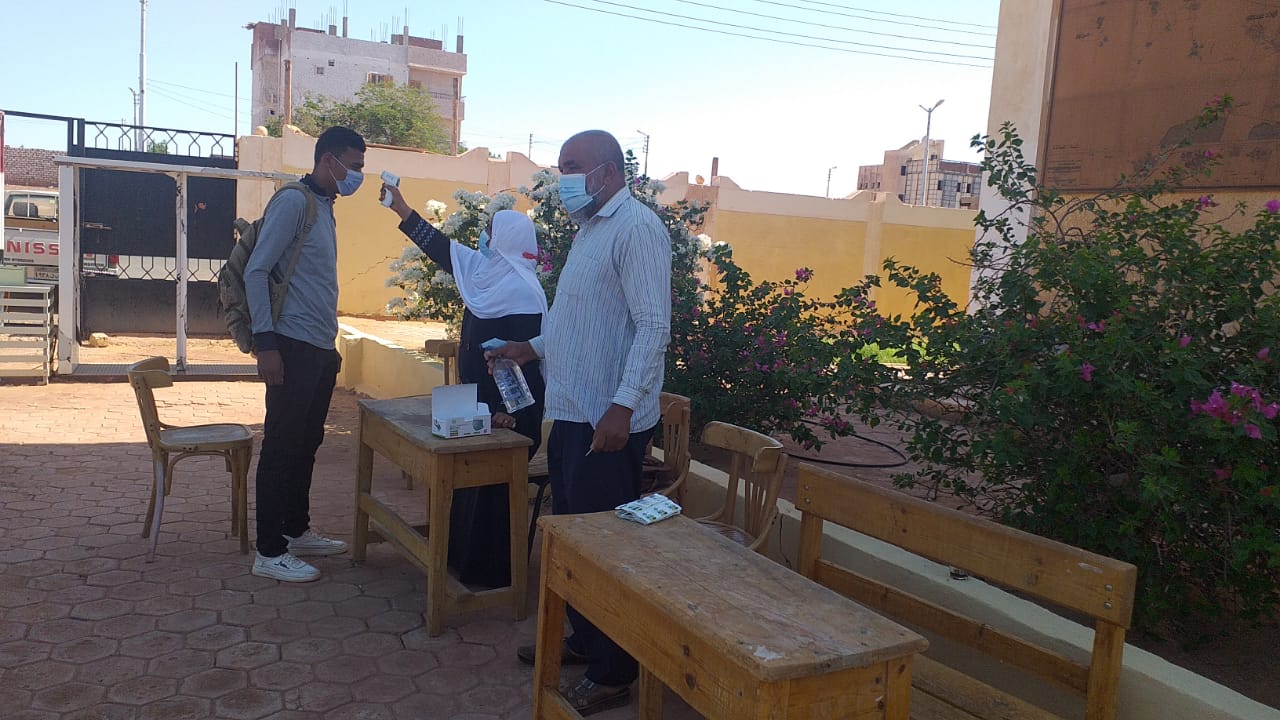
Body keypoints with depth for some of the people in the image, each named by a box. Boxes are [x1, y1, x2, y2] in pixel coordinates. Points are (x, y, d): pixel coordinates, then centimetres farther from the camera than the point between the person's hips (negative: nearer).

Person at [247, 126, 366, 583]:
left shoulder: (324, 206, 17)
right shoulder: (293, 202, -10)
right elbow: (256, 272, -14)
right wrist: (265, 343, -19)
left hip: (320, 348, 9)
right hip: (293, 347, -9)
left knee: (307, 443, 15)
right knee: (282, 446, -3)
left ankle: (296, 531, 27)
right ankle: (269, 552, 4)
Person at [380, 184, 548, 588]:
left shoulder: (522, 290, -18)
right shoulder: (486, 271, 8)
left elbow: (526, 358, -21)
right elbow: (439, 246, 18)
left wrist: (511, 412, -23)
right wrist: (400, 207, 20)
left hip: (508, 410, -9)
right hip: (481, 403, 9)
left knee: (492, 487, -1)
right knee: (472, 481, 17)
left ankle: (492, 572, 11)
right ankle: (465, 557, 30)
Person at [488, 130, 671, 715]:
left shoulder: (637, 228, -14)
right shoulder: (590, 229, 17)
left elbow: (653, 326, -22)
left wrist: (623, 405, -27)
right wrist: (534, 348, 21)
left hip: (608, 422, -10)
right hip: (572, 414, 10)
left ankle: (613, 673, 13)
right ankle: (583, 639, 35)